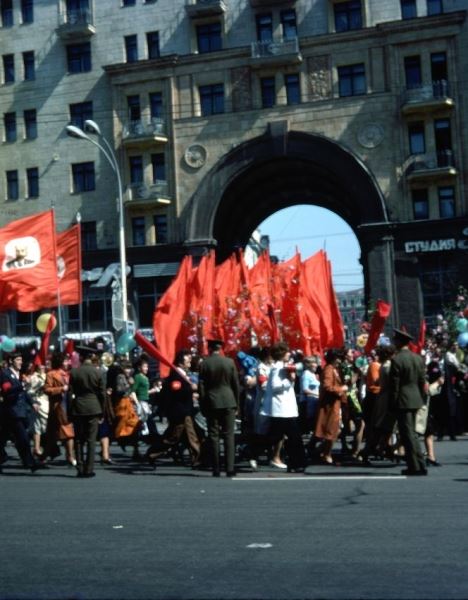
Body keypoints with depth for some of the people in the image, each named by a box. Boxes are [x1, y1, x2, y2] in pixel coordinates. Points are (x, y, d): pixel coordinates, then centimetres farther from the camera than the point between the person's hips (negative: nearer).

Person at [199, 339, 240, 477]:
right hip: (228, 402, 1)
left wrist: (203, 407, 4)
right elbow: (236, 384, 3)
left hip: (211, 403, -1)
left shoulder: (204, 364, -3)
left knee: (214, 436, 4)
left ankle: (216, 469, 3)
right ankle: (230, 468, -3)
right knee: (229, 435, 3)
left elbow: (201, 387, -2)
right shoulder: (230, 362, 0)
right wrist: (236, 404, 11)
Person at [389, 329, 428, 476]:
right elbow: (422, 381, 9)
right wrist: (421, 398, 17)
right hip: (416, 400, 7)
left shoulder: (396, 360, -14)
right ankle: (414, 464, 19)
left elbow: (394, 385, -13)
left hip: (403, 401, -7)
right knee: (411, 432, 16)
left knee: (408, 433, -2)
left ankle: (417, 466, -2)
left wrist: (392, 403, -6)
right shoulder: (418, 358, 6)